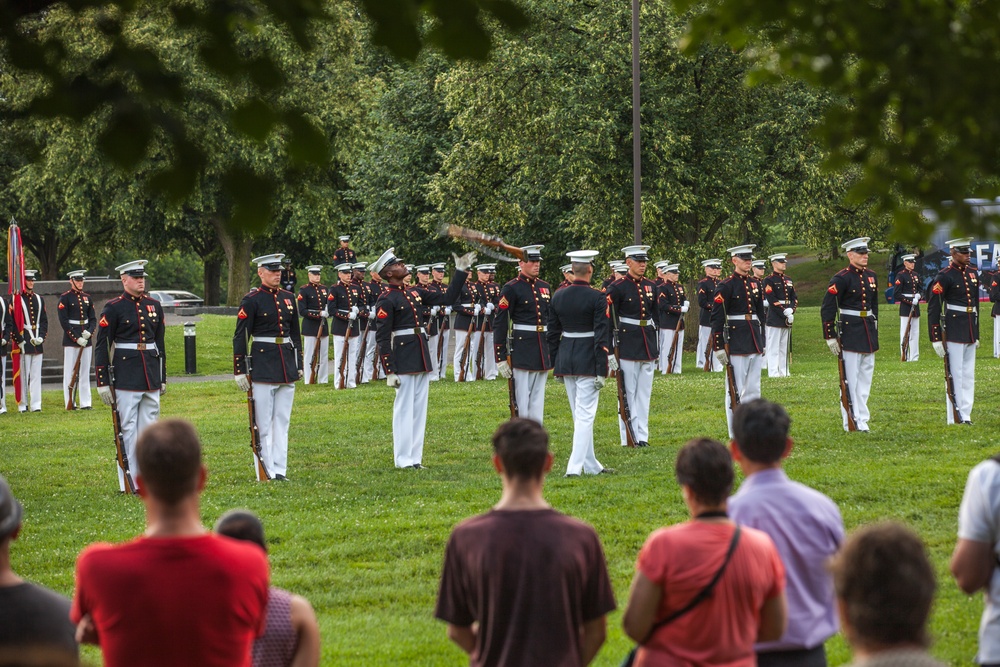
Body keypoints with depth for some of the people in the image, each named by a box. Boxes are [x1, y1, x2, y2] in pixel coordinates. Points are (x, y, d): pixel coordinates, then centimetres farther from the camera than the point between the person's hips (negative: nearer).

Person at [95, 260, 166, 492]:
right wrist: (103, 383, -10)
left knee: (149, 427, 7)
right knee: (127, 429, -3)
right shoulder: (114, 308, -5)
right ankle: (129, 482, -1)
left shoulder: (154, 306, 11)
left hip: (151, 375, 5)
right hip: (125, 375, -5)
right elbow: (101, 346, -5)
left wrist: (162, 378, 17)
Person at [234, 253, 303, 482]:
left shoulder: (287, 298, 11)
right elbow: (240, 337, -8)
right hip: (262, 366, -6)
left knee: (282, 420, 8)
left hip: (287, 367, 6)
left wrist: (299, 365, 16)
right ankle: (265, 473, 2)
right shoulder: (252, 300, -7)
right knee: (263, 423, -2)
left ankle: (280, 469, 13)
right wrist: (239, 371, -11)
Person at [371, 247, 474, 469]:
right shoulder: (386, 300, -11)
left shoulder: (414, 292, 12)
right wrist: (389, 372, -16)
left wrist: (461, 272, 9)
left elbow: (448, 298, 16)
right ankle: (403, 460, 4)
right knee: (404, 409, -2)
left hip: (421, 358, 8)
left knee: (419, 409, 10)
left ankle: (415, 457, 16)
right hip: (403, 362, -8)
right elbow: (382, 339, -13)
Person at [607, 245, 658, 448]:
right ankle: (628, 438, 2)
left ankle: (642, 436, 13)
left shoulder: (651, 286, 11)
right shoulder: (617, 288, -7)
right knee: (628, 393, -2)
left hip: (648, 345, 6)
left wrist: (655, 346, 16)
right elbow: (609, 320, -7)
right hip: (627, 345, -6)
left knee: (644, 393, 8)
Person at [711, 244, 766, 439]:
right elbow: (717, 318, -10)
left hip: (754, 340, 7)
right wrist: (718, 347, -14)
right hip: (736, 341, -7)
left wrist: (762, 343, 18)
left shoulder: (756, 284, 12)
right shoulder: (726, 286, -8)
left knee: (753, 388, 10)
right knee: (735, 390, -3)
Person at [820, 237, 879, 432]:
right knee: (850, 379, -4)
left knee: (865, 377, 10)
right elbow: (827, 308, -12)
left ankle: (861, 419, 17)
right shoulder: (841, 278, -11)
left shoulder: (871, 276, 11)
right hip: (850, 334, -7)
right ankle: (852, 422, 1)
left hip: (869, 332, 7)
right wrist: (830, 336, -14)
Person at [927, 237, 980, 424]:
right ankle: (954, 419, 0)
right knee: (955, 375, -4)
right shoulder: (945, 276, -10)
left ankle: (965, 415, 15)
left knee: (969, 375, 9)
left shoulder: (972, 273, 12)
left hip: (970, 332, 7)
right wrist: (936, 338, -15)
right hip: (953, 333, -7)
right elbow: (933, 308, -12)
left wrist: (976, 334, 21)